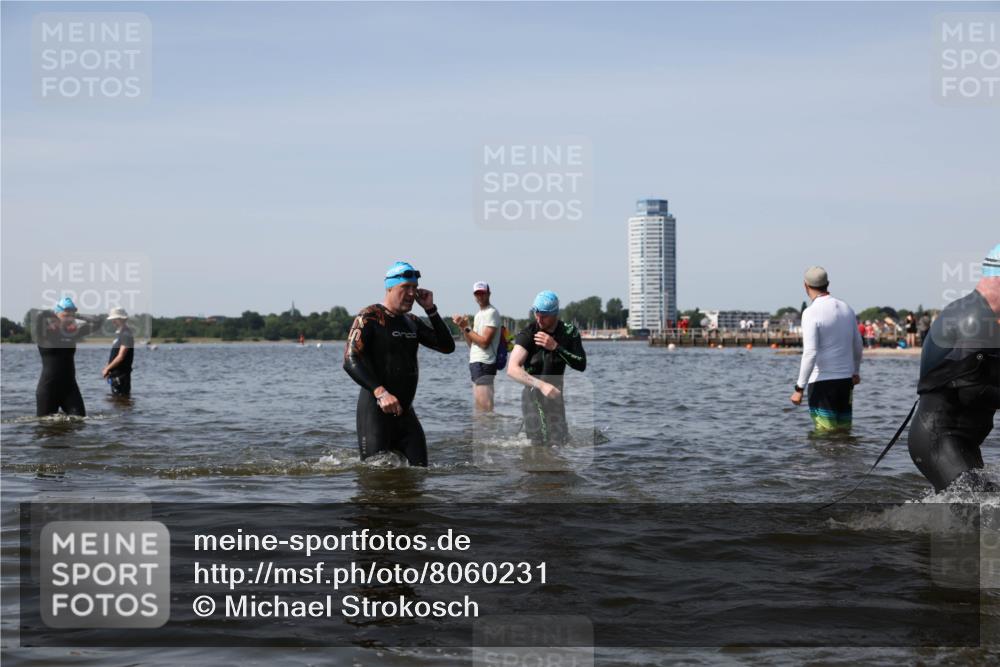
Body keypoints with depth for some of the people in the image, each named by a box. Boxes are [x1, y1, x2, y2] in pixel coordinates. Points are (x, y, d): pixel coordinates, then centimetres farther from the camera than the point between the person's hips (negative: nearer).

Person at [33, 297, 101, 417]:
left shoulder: (73, 332, 6)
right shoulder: (47, 332, -8)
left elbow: (96, 321, 7)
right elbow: (39, 316, -28)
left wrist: (76, 316, 3)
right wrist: (53, 314, -8)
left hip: (69, 386, 4)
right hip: (48, 388, -4)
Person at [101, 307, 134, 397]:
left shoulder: (126, 335, -15)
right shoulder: (119, 333, 17)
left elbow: (120, 357, -20)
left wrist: (107, 368, -13)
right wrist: (108, 369, 14)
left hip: (121, 375, -10)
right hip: (115, 374, 10)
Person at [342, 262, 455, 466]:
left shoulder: (412, 322, 16)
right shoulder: (369, 318, -8)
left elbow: (447, 346, 13)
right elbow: (350, 361, -20)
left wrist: (430, 310, 4)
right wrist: (380, 393, -32)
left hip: (405, 410, 7)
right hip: (375, 409, -7)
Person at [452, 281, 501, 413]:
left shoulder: (491, 313, -10)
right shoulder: (479, 314, 20)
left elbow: (484, 342, -18)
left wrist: (466, 328, -11)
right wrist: (463, 327, 5)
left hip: (484, 364, -10)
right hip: (476, 363, 10)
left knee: (485, 405, -14)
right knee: (479, 406, 12)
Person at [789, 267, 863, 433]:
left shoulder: (811, 313, -13)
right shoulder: (846, 309, 9)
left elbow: (810, 353, -20)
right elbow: (858, 346, 20)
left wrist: (799, 388, -16)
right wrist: (856, 371, 36)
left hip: (822, 381, -6)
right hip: (846, 380, 6)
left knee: (825, 433, -5)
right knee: (844, 432, 10)